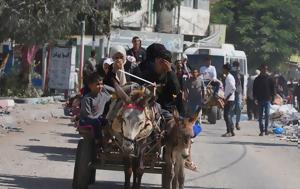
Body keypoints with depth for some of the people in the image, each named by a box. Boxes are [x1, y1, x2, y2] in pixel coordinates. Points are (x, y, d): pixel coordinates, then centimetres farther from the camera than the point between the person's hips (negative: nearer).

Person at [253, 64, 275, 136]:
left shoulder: (269, 79, 5)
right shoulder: (257, 79, 5)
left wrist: (272, 96, -1)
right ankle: (261, 130, 4)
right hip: (260, 100, 1)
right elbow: (254, 89, 7)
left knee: (267, 115, -3)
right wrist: (255, 98, -2)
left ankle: (266, 129, 4)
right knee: (260, 116, 1)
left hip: (267, 100, -1)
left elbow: (273, 89, 9)